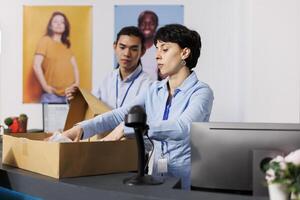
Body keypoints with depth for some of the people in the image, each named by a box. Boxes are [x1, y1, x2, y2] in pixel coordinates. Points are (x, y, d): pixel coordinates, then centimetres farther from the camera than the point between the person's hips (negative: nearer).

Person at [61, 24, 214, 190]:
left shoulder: (201, 92, -7)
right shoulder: (155, 90, 10)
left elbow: (182, 127, -25)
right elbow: (120, 115, -2)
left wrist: (128, 128, -29)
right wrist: (82, 128, -17)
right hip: (158, 177, 5)